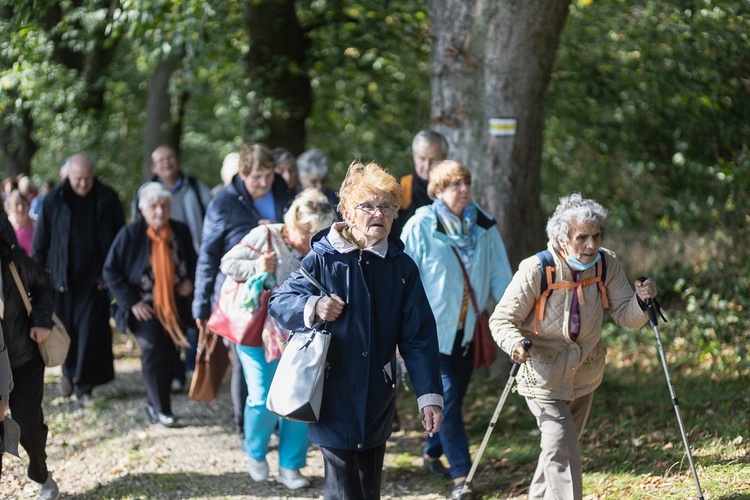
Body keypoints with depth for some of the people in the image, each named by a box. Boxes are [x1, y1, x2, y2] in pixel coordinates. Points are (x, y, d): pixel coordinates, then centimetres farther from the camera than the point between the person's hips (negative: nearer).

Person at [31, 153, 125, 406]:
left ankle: (84, 386, 4)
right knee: (66, 330, 9)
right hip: (63, 278, 1)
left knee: (91, 333, -4)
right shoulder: (54, 201, -2)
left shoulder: (107, 199, -2)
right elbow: (40, 242, 2)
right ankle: (69, 371, 35)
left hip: (95, 278, -1)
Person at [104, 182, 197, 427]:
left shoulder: (180, 232, 2)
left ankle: (154, 403, 21)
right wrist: (131, 301, -11)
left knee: (169, 354, 5)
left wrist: (189, 280, -2)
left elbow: (192, 261, 20)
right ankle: (161, 409, -7)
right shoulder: (130, 234, -10)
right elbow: (111, 271, -5)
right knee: (153, 350, -16)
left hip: (176, 305, 4)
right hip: (145, 306, -4)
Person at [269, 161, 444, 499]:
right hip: (332, 398, -3)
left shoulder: (402, 268, 4)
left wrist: (429, 395, -3)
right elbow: (278, 302, 3)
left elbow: (419, 337, 3)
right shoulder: (322, 259, -3)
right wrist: (312, 307, -18)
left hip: (377, 402, 3)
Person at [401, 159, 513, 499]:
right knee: (447, 395, -11)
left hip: (467, 329, 5)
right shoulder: (421, 227, -11)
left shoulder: (483, 226, 1)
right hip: (432, 327, -5)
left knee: (454, 396, 13)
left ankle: (433, 454, 34)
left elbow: (500, 275, 4)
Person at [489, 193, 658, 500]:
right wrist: (515, 343, -39)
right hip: (544, 375, -5)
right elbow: (502, 319, -18)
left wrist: (641, 301, -29)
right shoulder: (536, 270, -24)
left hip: (585, 375, 5)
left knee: (561, 446, 22)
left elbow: (625, 316, -7)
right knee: (562, 447, -19)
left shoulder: (607, 265, -11)